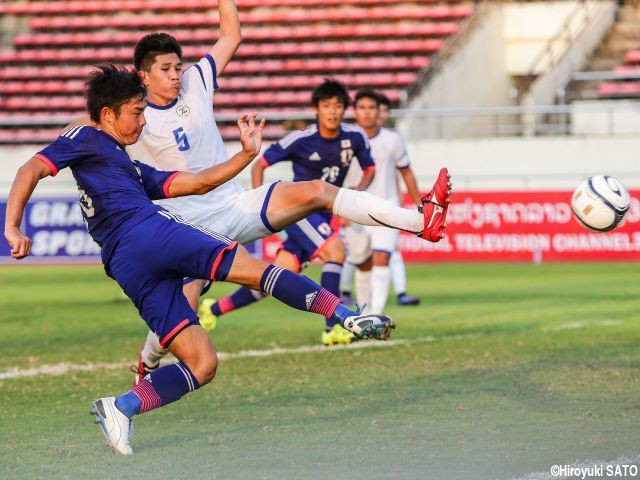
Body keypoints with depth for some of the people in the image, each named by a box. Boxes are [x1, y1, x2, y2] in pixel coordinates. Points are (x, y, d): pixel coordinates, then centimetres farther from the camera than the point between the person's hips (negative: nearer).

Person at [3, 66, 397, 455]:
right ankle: (347, 316, -15)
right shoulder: (85, 140, 13)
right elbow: (32, 169, 0)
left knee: (201, 365, -1)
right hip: (147, 231, -9)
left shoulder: (133, 170, 37)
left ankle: (122, 407, -16)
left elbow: (197, 183, 31)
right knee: (255, 269, -8)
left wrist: (247, 154, 24)